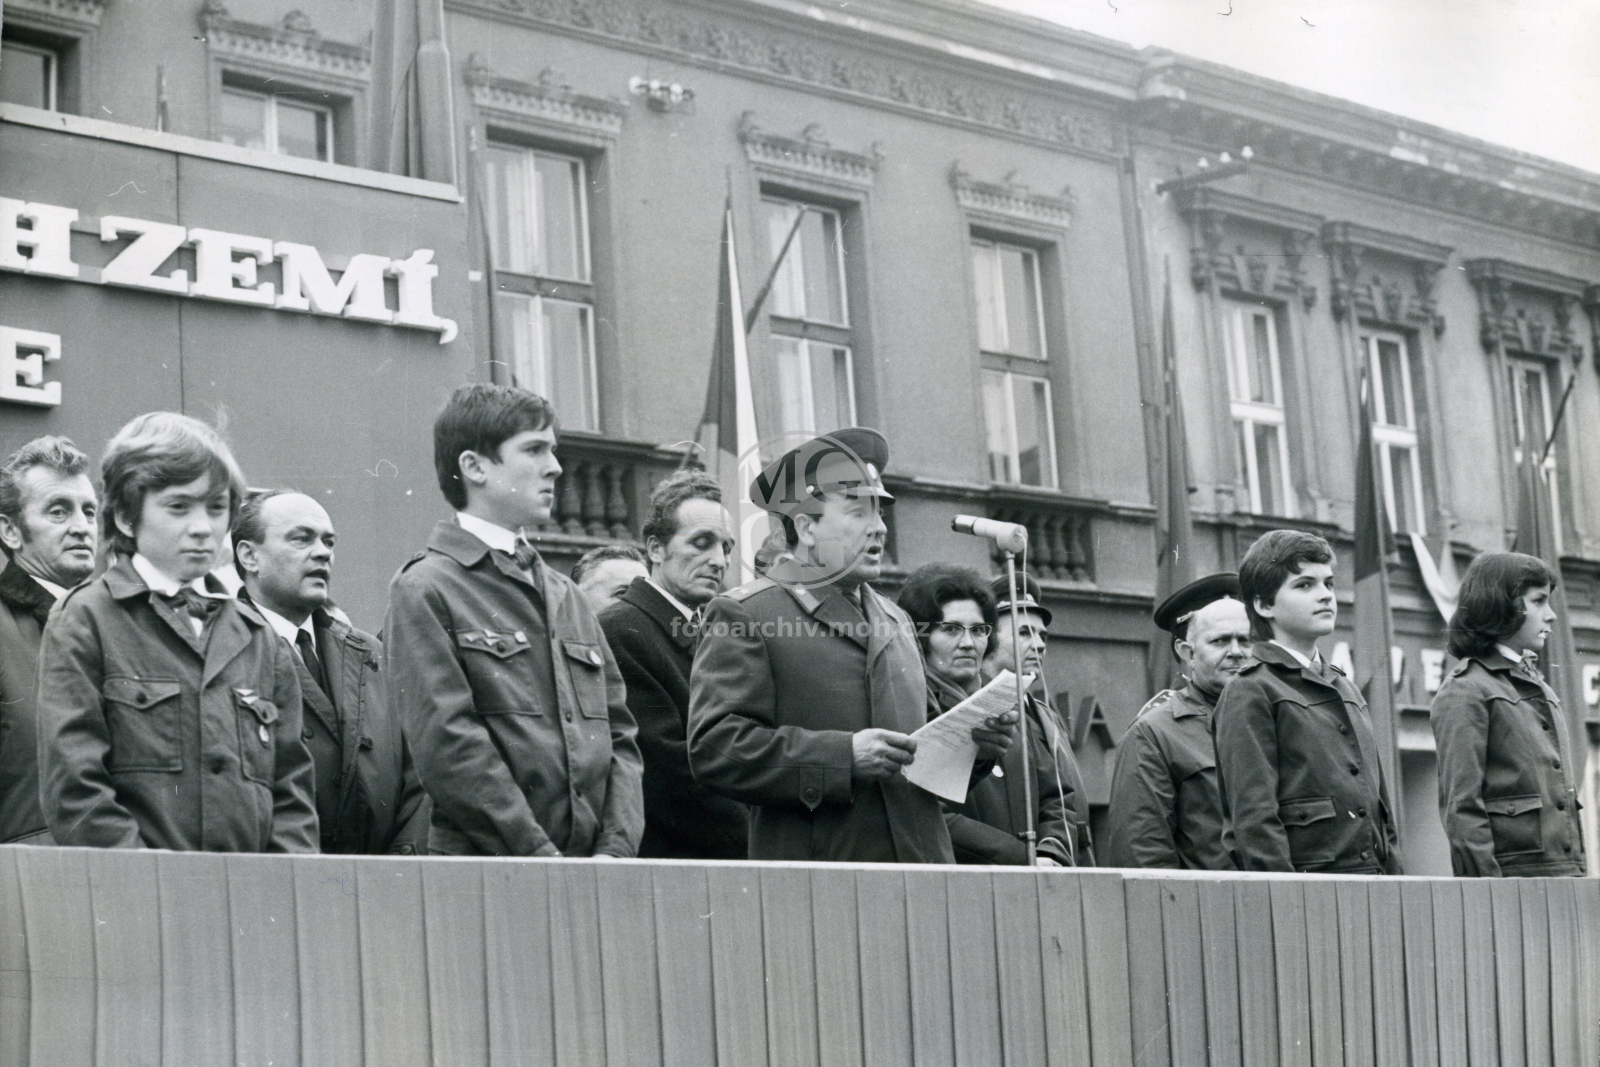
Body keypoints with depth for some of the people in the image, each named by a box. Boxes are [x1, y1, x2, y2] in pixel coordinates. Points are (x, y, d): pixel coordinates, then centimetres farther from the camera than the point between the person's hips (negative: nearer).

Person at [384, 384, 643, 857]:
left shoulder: (565, 595, 20)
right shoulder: (424, 591, -2)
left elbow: (618, 731, 16)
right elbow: (449, 747, -11)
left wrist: (616, 849, 0)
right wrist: (543, 858, -14)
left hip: (593, 860, 6)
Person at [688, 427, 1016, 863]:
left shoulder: (894, 620, 22)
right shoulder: (742, 616, -2)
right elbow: (713, 746, -13)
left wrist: (970, 743, 7)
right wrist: (843, 756, -19)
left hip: (923, 861, 6)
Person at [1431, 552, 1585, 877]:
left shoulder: (1540, 688, 21)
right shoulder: (1464, 693, -5)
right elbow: (1460, 807, -11)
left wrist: (1578, 870, 14)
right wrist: (1489, 893, -16)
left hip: (1564, 874, 8)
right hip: (1514, 872, -8)